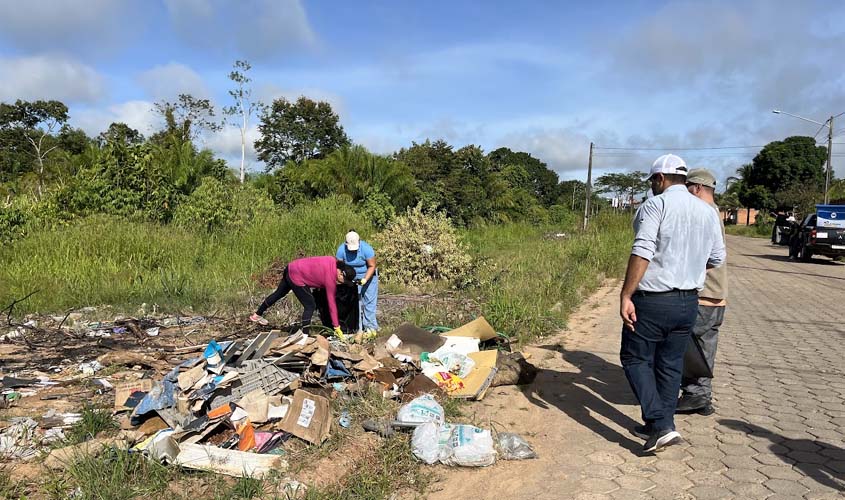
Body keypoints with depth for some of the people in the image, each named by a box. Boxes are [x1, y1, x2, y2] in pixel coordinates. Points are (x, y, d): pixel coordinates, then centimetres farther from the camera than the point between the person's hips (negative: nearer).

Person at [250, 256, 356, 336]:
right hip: (297, 278, -10)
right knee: (310, 306, -8)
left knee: (279, 293, 28)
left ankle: (257, 315, 48)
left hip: (291, 268, 10)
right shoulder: (331, 279, -24)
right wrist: (337, 327, -15)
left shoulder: (333, 261, -7)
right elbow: (331, 304, -20)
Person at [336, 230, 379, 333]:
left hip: (368, 276, -2)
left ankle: (370, 326, 2)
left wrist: (365, 279, -29)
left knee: (369, 301, -4)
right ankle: (358, 327, 7)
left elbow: (372, 266, -19)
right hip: (352, 278, 3)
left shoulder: (366, 248, -27)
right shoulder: (341, 249, -19)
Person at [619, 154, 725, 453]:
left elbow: (642, 252, -22)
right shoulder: (708, 212, 8)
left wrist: (626, 296, -21)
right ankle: (659, 427, 25)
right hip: (688, 302, 7)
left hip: (652, 300, -6)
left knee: (635, 359, 7)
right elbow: (717, 258, 13)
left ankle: (661, 425, -2)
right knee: (671, 364, 16)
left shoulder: (655, 206, -12)